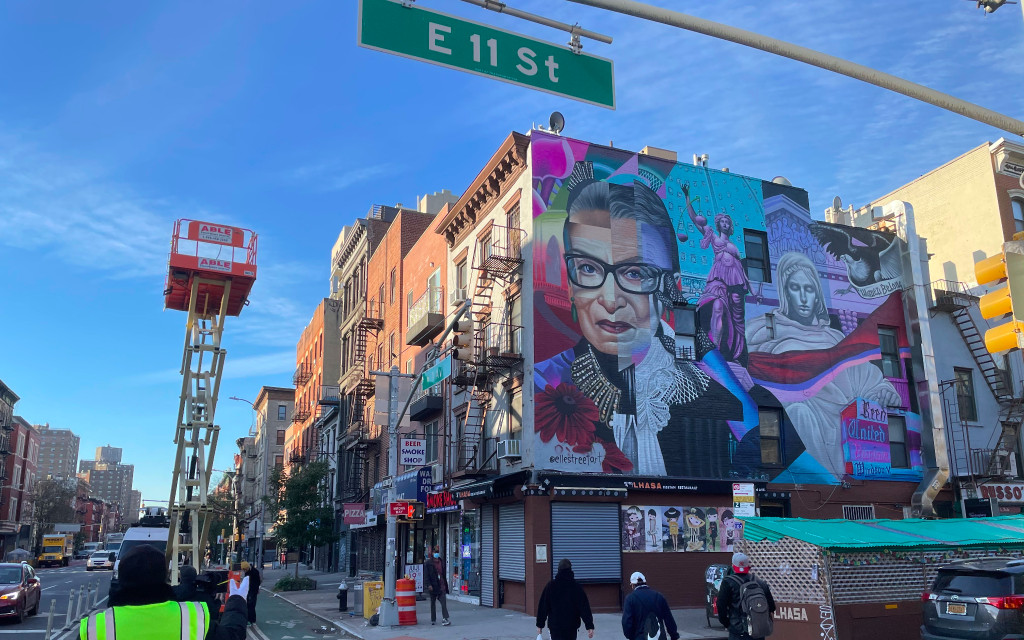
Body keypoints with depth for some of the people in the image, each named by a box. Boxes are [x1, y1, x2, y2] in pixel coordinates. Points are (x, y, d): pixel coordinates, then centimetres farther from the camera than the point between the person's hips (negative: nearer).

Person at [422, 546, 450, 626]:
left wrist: (445, 584, 15)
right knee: (433, 603, 9)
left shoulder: (441, 562, 12)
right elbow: (426, 575, -7)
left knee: (444, 602, -10)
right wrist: (428, 585, -16)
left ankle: (445, 619, -14)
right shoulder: (428, 563, -2)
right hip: (433, 586, -3)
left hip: (442, 586, 3)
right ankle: (433, 619, 20)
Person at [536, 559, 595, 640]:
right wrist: (590, 626, -5)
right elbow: (585, 607, -6)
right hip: (572, 626, 1)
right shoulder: (576, 587, -3)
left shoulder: (550, 586, -2)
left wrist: (540, 625, 9)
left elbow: (543, 607, 1)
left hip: (554, 626, 0)